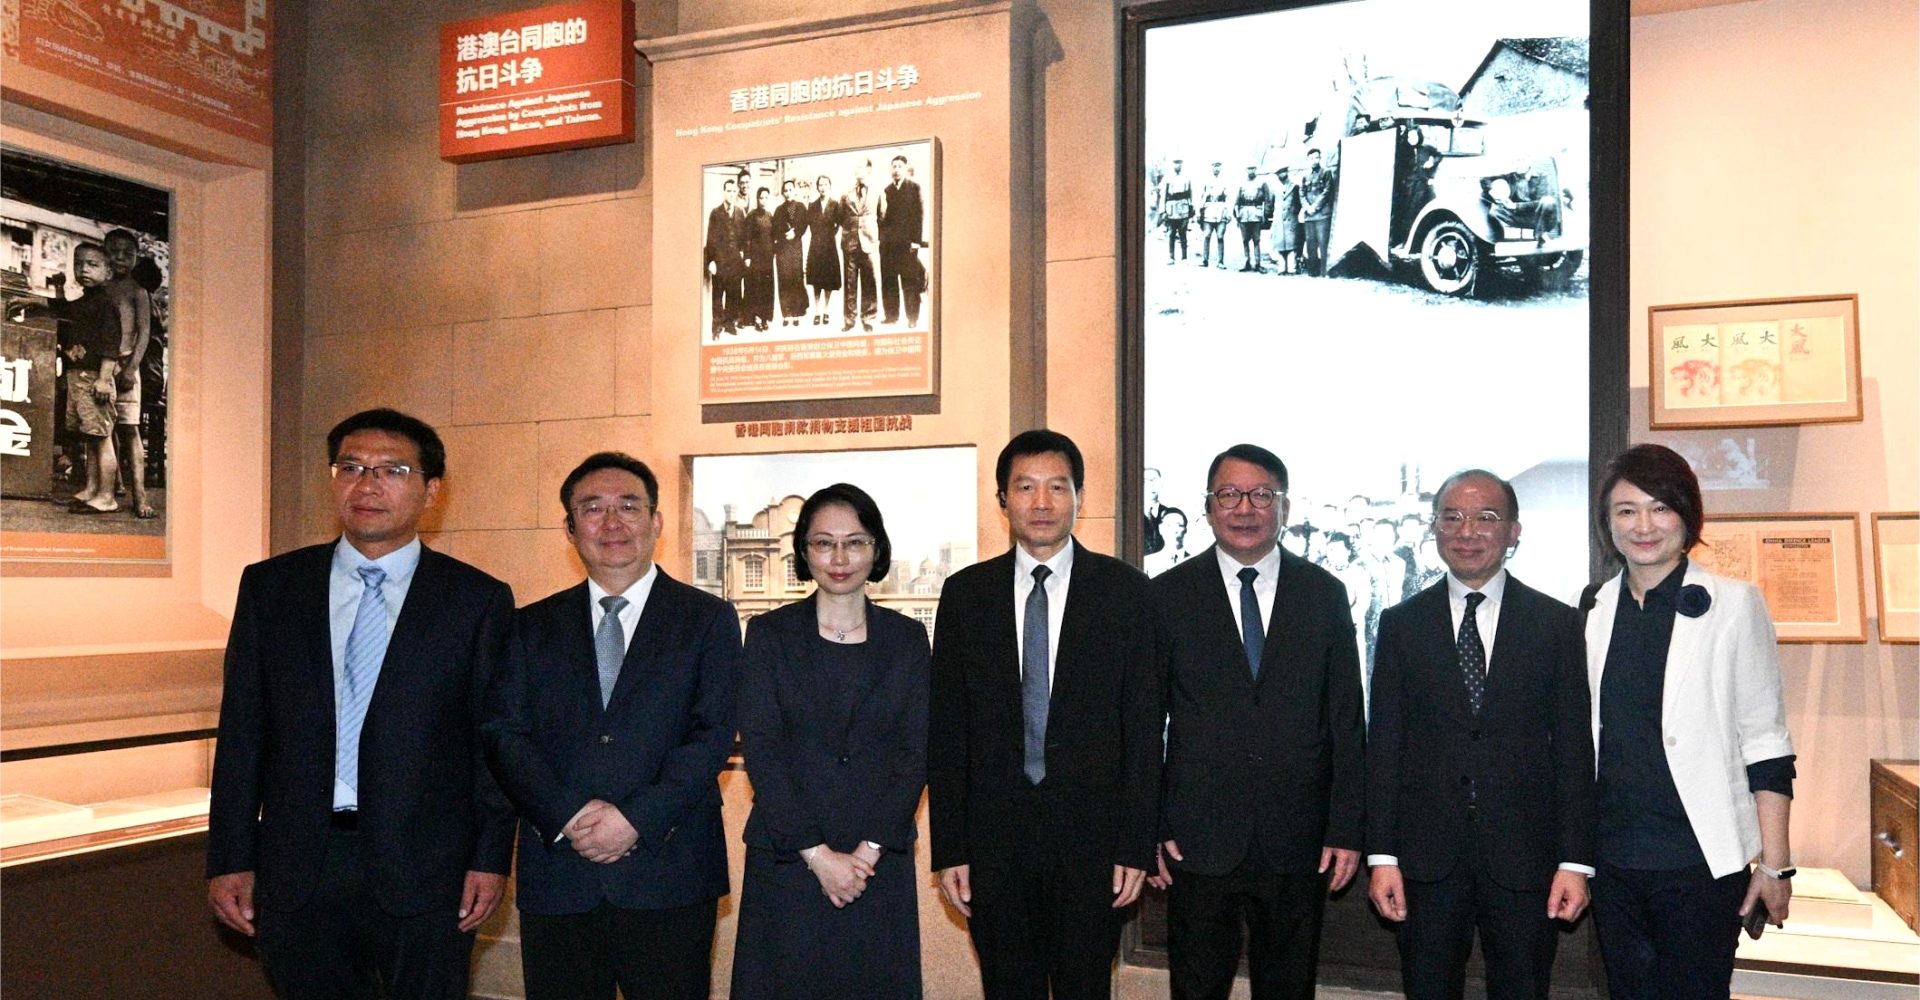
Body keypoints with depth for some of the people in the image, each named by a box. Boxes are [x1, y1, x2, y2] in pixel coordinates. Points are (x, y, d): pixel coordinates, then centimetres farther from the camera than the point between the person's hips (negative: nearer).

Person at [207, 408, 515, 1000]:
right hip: (296, 875, 2)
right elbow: (242, 730, 5)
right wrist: (230, 859, 2)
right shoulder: (269, 587, 5)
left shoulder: (479, 601, -2)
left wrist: (491, 858, -4)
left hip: (426, 878, -2)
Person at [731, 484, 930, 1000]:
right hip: (786, 858, -1)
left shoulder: (907, 638, 4)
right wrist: (817, 854, -12)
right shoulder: (769, 633, 0)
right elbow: (760, 749, -6)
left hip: (880, 858, 1)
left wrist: (869, 850, -11)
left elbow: (915, 751, -1)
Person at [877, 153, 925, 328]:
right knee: (888, 281, 2)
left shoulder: (914, 188, 6)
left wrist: (916, 240, -9)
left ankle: (912, 318, -1)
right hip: (888, 242, 4)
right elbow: (881, 216, 11)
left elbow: (918, 214, -2)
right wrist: (881, 238, -5)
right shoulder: (886, 190, 16)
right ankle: (891, 315, 7)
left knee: (910, 281, -3)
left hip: (907, 241, -4)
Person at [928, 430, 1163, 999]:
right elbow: (946, 729, 3)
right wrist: (949, 849, -1)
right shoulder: (965, 593, 3)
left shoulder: (1124, 590, 0)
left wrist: (1137, 846, -4)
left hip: (1091, 835, -1)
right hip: (994, 839, 1)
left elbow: (1143, 726, 0)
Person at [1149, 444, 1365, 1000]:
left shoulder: (1324, 595, 5)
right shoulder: (1168, 596, 1)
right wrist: (1150, 828, -3)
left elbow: (1346, 723, 5)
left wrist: (1346, 830, 0)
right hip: (1198, 842, -1)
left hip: (1298, 844, 1)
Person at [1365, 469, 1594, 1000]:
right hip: (1426, 857, 1)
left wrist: (1575, 861, -4)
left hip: (1526, 857, 0)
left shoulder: (1558, 624, 2)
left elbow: (1574, 748, 1)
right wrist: (1381, 855, -3)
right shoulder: (1400, 624, 4)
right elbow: (1383, 746, 2)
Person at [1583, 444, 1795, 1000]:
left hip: (1702, 858, -4)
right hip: (1613, 855, 4)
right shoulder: (1595, 610, 7)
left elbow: (1766, 741, -5)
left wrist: (1775, 865, -8)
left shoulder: (1733, 605, -4)